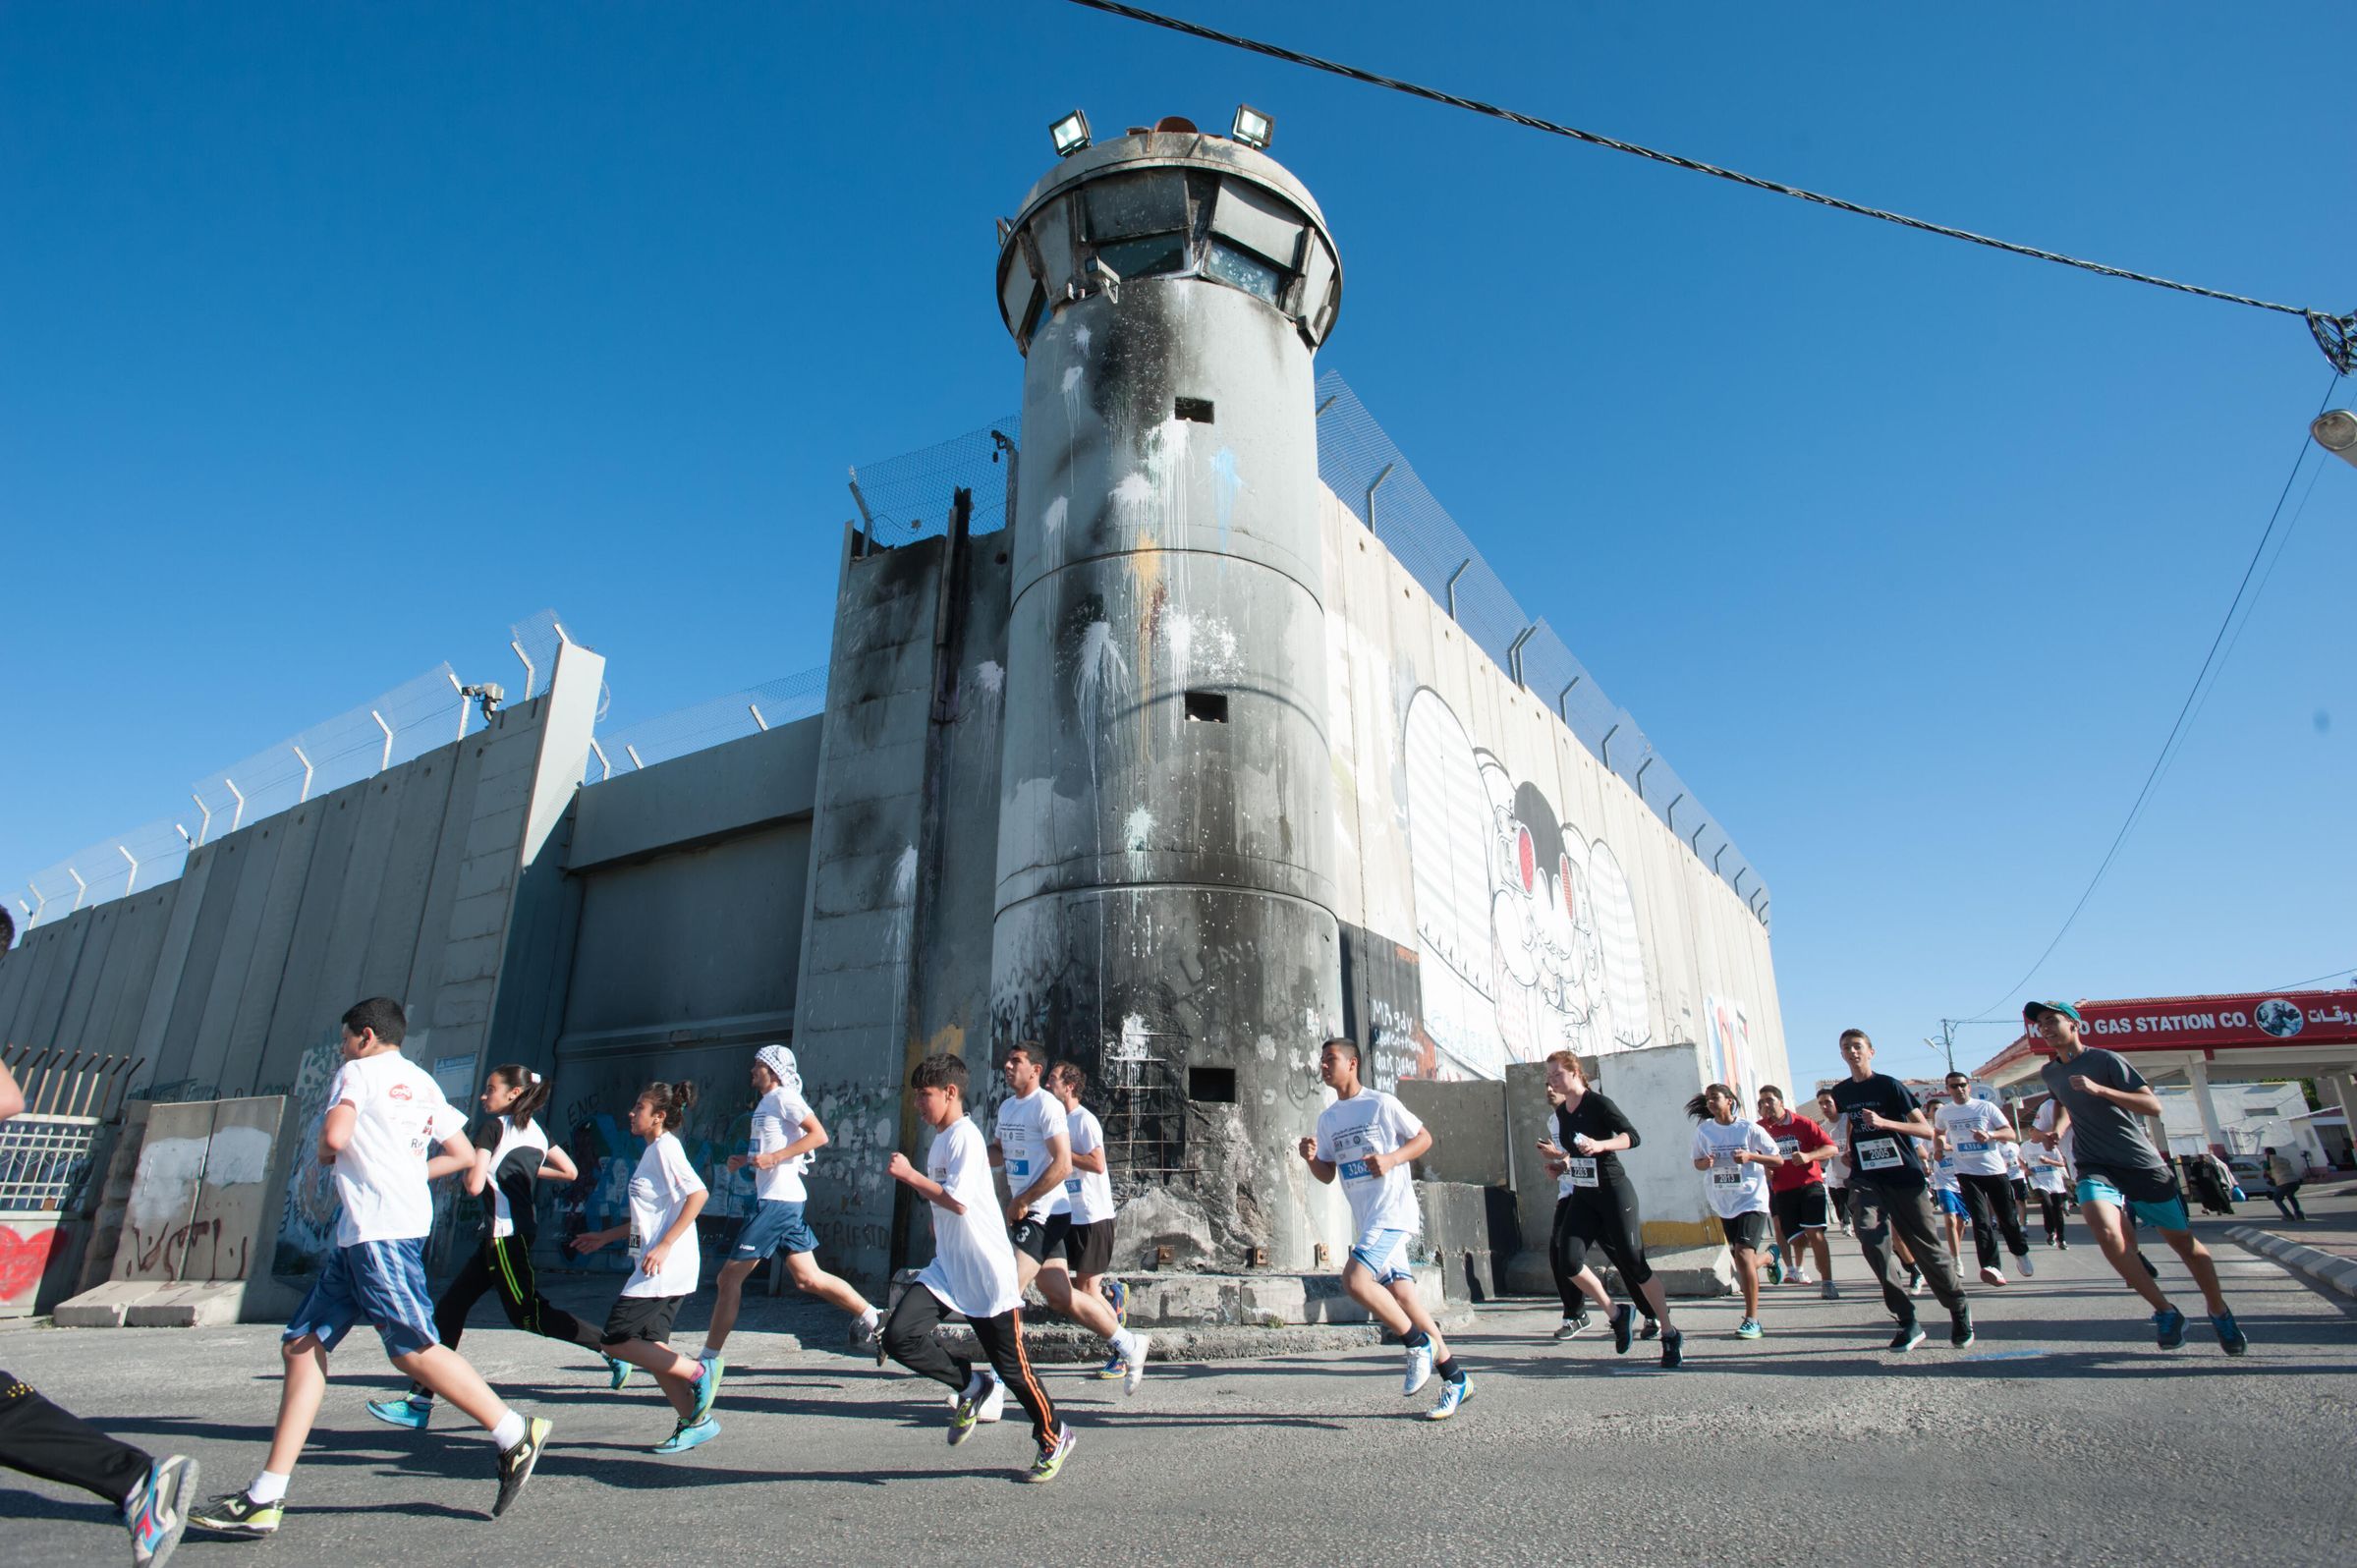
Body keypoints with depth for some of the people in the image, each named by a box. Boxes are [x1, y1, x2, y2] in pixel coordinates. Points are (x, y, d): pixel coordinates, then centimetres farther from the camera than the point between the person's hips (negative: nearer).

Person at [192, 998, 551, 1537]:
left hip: (380, 1229, -10)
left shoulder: (359, 1070, 0)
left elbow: (334, 1137, -16)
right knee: (301, 1345, 10)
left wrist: (325, 1153, 6)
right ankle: (265, 1499, 10)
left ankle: (516, 1435, -10)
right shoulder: (423, 1083, 23)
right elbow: (462, 1154, 23)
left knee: (414, 1350, -12)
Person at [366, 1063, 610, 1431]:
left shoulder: (495, 1127, -11)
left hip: (505, 1234, -9)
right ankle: (420, 1402, 16)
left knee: (529, 1315, -6)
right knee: (450, 1305, 12)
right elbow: (570, 1172, 16)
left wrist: (470, 1163, 4)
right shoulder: (536, 1130, 12)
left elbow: (474, 1185, -16)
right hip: (510, 1233, 9)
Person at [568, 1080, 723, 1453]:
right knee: (648, 1345, 10)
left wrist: (664, 1246, -24)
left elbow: (698, 1194, -23)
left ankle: (699, 1372, -3)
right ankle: (696, 1421, 16)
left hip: (666, 1267, -10)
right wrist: (605, 1237, 28)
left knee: (616, 1341, -8)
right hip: (657, 1267, 10)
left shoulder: (665, 1148, -12)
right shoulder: (654, 1151, 18)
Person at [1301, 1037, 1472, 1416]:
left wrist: (1391, 1159, -16)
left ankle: (1418, 1343, -1)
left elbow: (1424, 1137, -1)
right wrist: (1311, 1159, -4)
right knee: (1400, 1293, 7)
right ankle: (1454, 1379, 18)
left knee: (1355, 1279, -21)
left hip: (1393, 1210, -7)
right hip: (1364, 1218, 7)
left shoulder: (1381, 1103, -6)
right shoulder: (1327, 1118, 13)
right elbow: (1327, 1174, 17)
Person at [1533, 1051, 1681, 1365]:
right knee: (1568, 1260, -8)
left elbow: (1632, 1136, -21)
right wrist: (1556, 1156, 7)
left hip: (1614, 1192, -7)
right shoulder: (1561, 1113, 10)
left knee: (1633, 1263, -4)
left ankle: (1671, 1335, 14)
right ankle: (1616, 1314, 13)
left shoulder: (1598, 1103, -11)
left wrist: (1600, 1145, -34)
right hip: (1581, 1197, 7)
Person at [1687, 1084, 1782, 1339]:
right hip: (1724, 1204, 5)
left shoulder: (1750, 1129, -8)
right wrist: (1706, 1162, -11)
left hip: (1751, 1200, -5)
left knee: (1743, 1254, -19)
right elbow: (1697, 1162, 12)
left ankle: (1752, 1320, -10)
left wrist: (1750, 1156, -19)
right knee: (1740, 1258, 15)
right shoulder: (1704, 1130, 1)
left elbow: (1779, 1160, -3)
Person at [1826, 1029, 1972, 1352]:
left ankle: (1959, 1310, 31)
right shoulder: (1841, 1092, 9)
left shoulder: (1889, 1085, -7)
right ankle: (1908, 1321, -10)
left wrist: (1883, 1122, -23)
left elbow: (1926, 1129, -11)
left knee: (1926, 1249, 3)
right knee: (1870, 1239, -18)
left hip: (1904, 1177, -3)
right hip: (1866, 1179, 3)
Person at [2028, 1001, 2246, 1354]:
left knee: (2183, 1242, 10)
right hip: (2095, 1168, 3)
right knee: (2106, 1232, -25)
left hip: (2143, 1165, -2)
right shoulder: (2049, 1073, 7)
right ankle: (2165, 1311, -8)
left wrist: (2099, 1089, -29)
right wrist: (2059, 1128, 11)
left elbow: (2153, 1106, -18)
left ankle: (2219, 1312, 37)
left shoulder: (2106, 1060, -9)